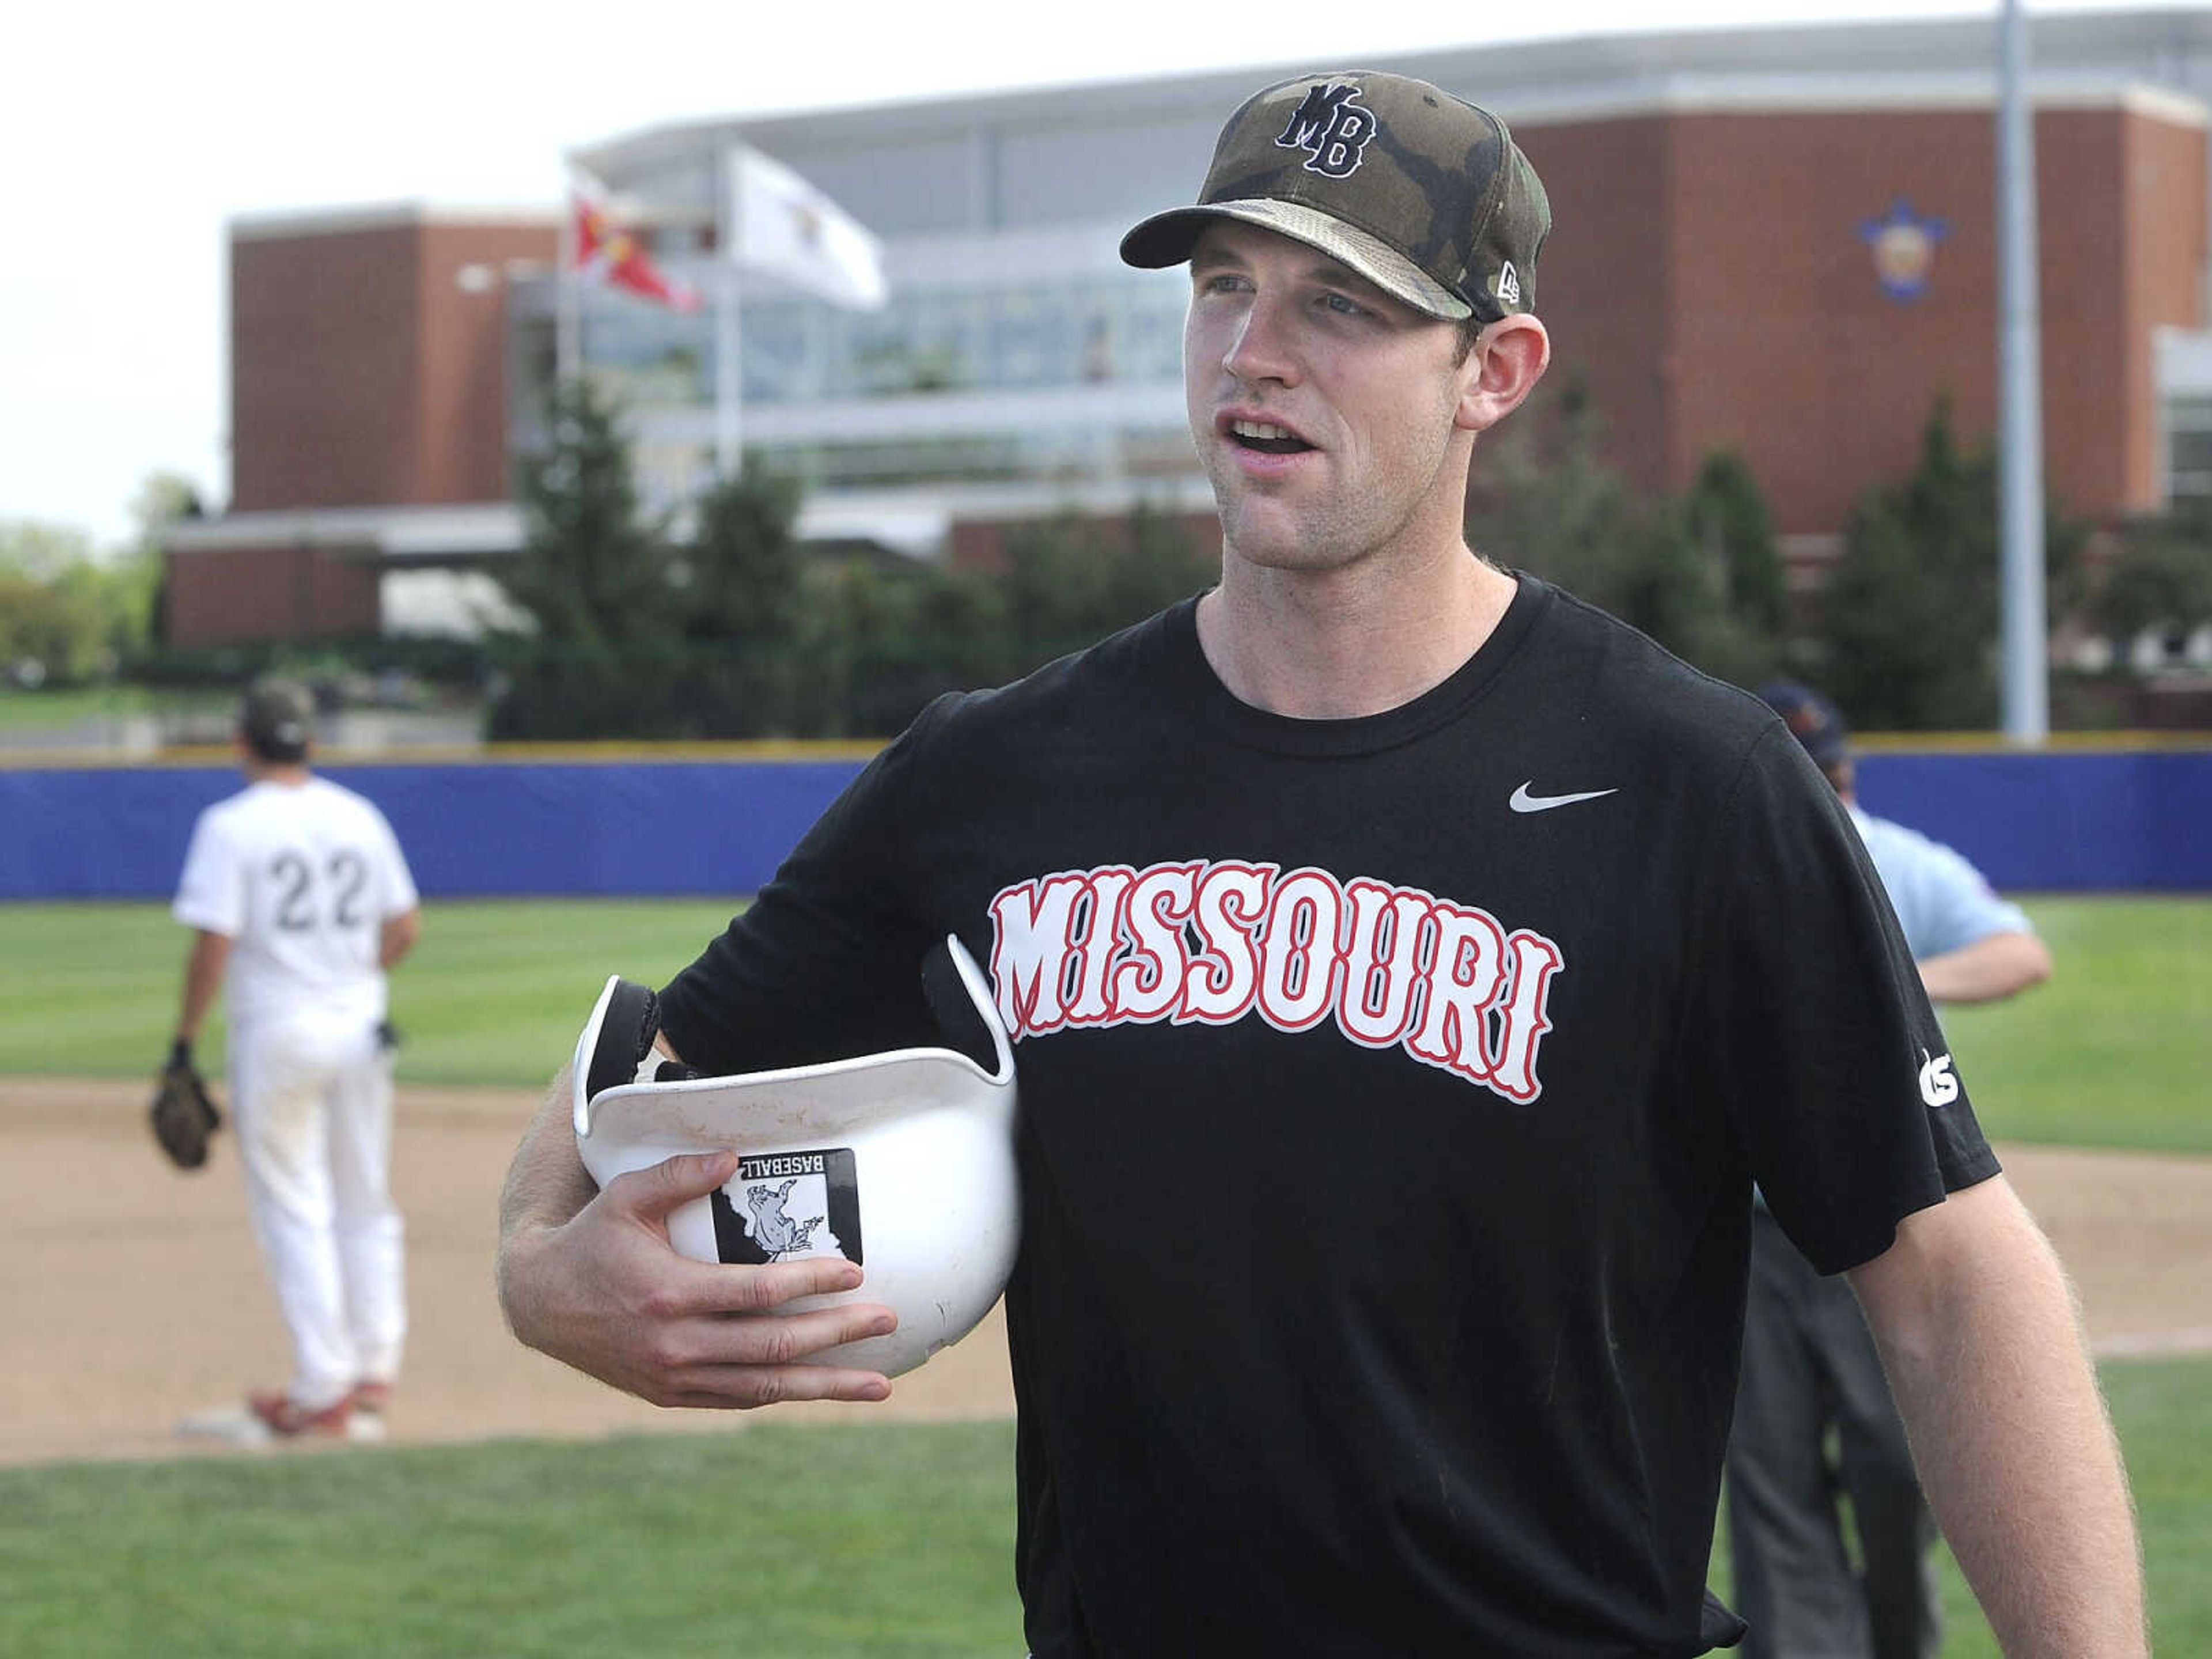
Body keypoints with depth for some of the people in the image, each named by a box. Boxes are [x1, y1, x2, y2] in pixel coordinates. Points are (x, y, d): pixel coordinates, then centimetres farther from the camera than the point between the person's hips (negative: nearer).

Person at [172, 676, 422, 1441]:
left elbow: (213, 947, -15)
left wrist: (185, 1042, -7)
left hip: (277, 1033, -5)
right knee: (366, 1207, 14)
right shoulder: (360, 818, 6)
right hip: (361, 1028, 5)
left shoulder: (231, 826, -10)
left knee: (294, 1209, 0)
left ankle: (322, 1391, -2)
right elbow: (405, 928, 9)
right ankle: (373, 1377, 16)